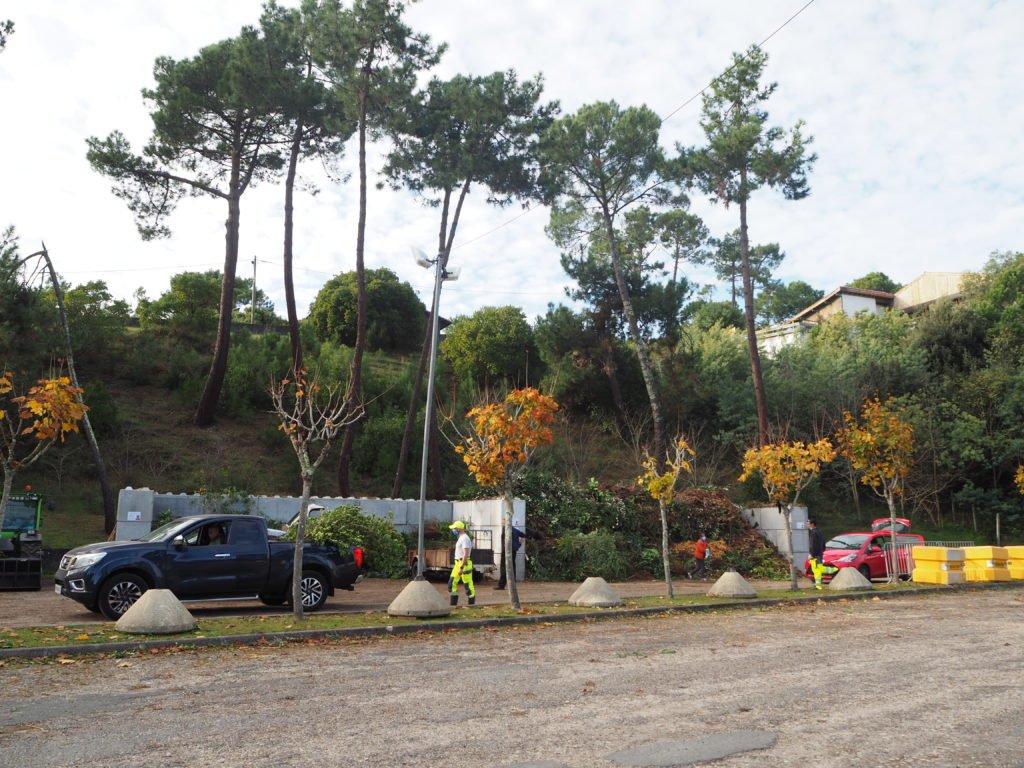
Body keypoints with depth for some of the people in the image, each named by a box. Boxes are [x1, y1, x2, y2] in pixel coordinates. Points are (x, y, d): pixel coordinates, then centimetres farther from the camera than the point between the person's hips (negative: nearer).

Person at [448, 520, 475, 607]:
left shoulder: (465, 538, -16)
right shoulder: (460, 538, 16)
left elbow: (465, 554, -22)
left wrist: (461, 567, -25)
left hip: (464, 564, -10)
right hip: (458, 563, 10)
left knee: (468, 584, -2)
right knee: (452, 583, 7)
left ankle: (472, 603, 7)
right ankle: (453, 603, 11)